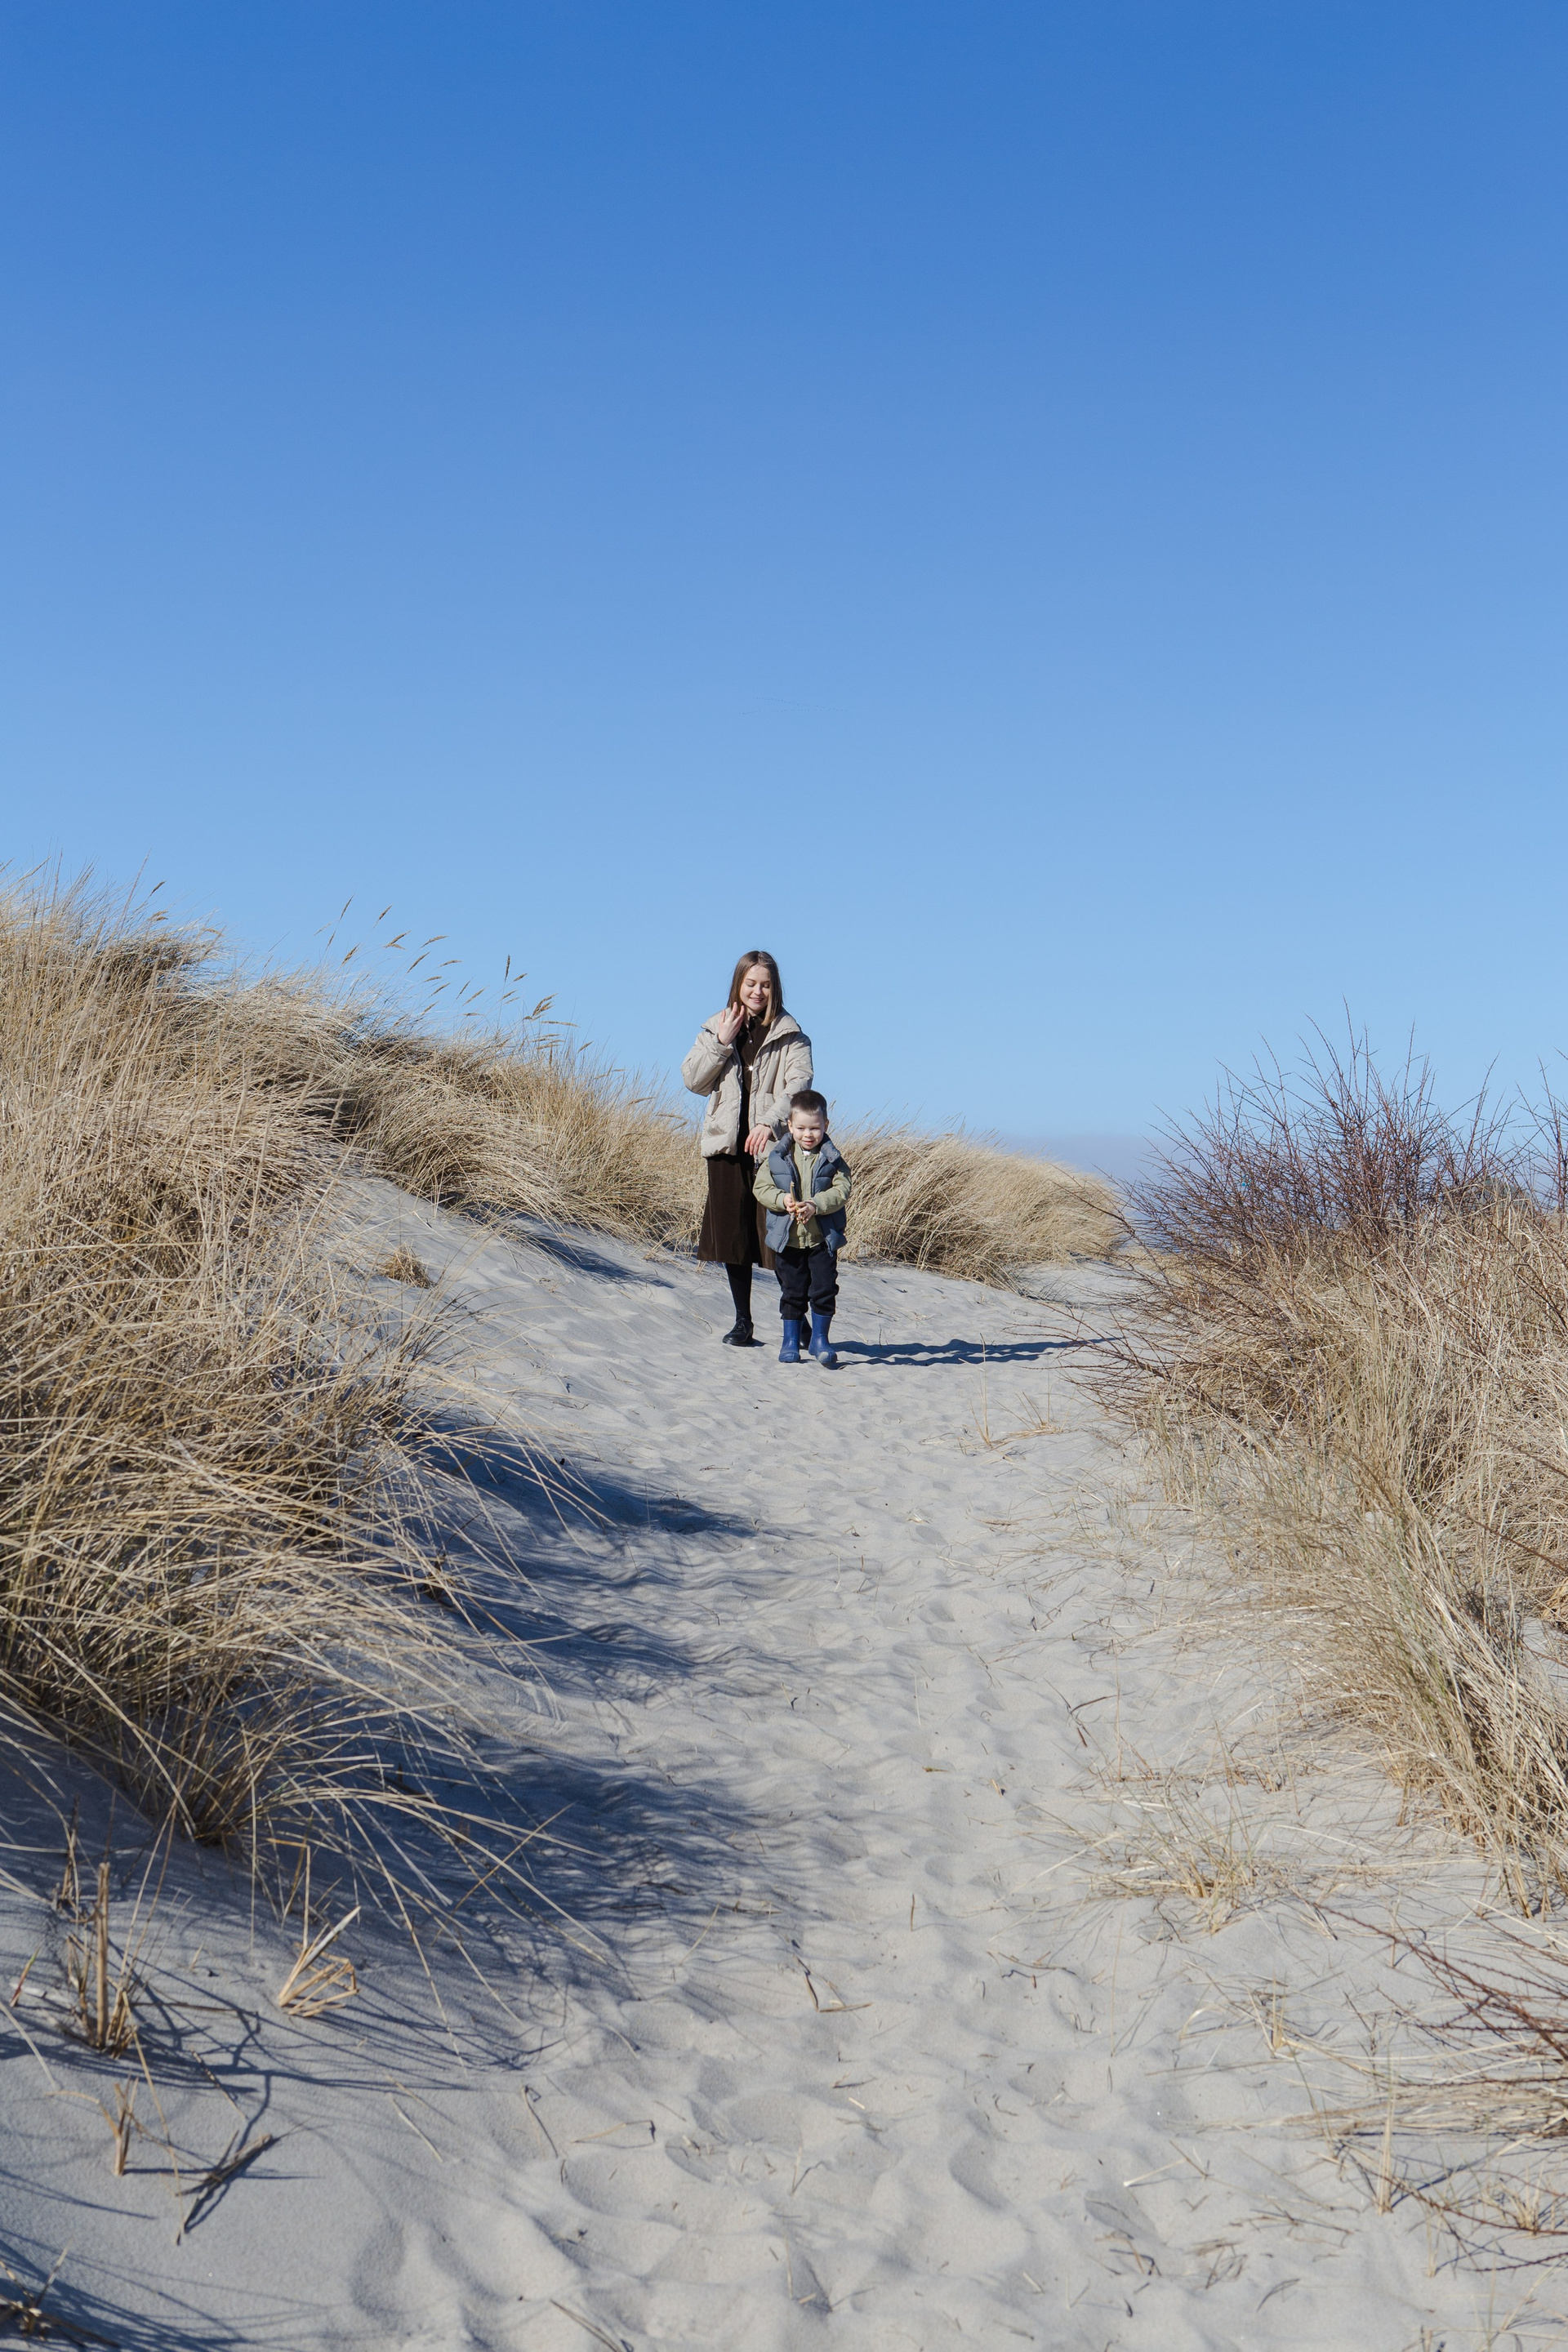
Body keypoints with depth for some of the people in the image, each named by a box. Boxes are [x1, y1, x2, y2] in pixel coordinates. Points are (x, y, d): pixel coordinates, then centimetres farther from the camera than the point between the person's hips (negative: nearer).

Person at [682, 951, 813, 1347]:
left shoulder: (790, 1035, 3)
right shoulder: (716, 1028, 14)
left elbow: (799, 1083, -10)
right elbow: (691, 1081, 6)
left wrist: (771, 1122, -25)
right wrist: (722, 1042, -5)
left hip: (772, 1146, -3)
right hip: (727, 1145, 3)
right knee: (734, 1235, 6)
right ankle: (742, 1323, 15)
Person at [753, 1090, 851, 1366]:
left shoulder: (832, 1158, -4)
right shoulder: (778, 1157, 0)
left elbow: (842, 1191, -11)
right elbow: (761, 1187, -2)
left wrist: (815, 1205, -25)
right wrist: (782, 1200, -21)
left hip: (823, 1238, -1)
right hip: (789, 1237, 1)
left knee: (824, 1289, -1)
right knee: (792, 1291, 10)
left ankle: (819, 1338, 15)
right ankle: (791, 1341, 20)